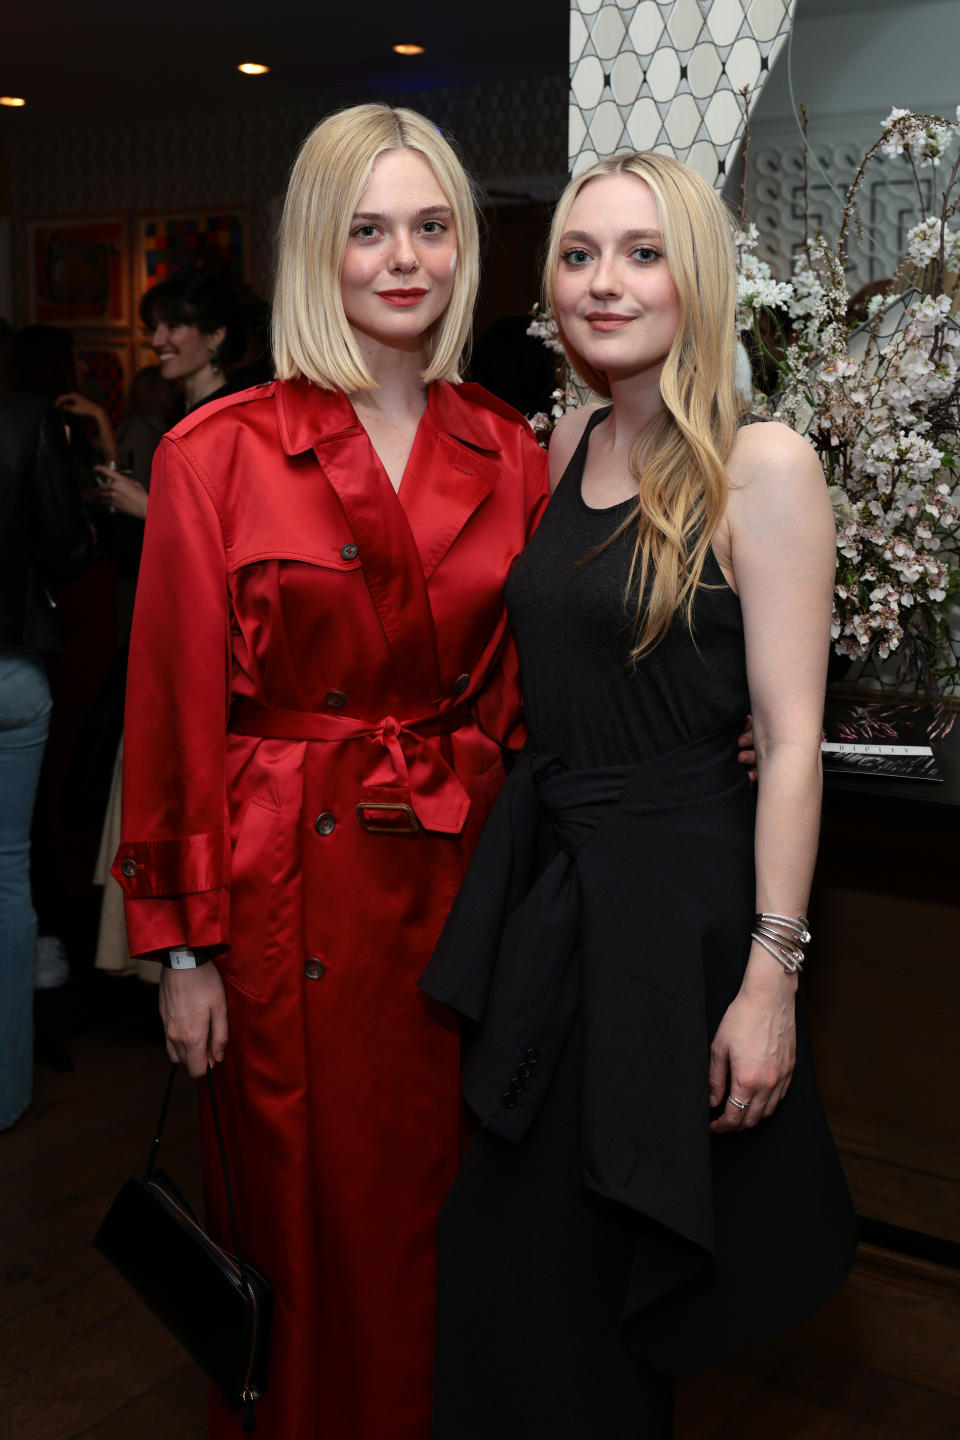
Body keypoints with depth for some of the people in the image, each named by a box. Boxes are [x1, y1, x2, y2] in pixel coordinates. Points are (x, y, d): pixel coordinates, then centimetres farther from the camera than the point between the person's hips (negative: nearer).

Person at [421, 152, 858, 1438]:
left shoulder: (762, 468, -13)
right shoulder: (571, 442, 7)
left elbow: (790, 738, -15)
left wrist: (771, 974, -17)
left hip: (678, 897, -6)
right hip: (540, 875, 6)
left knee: (611, 1261, 10)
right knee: (517, 1252, 17)